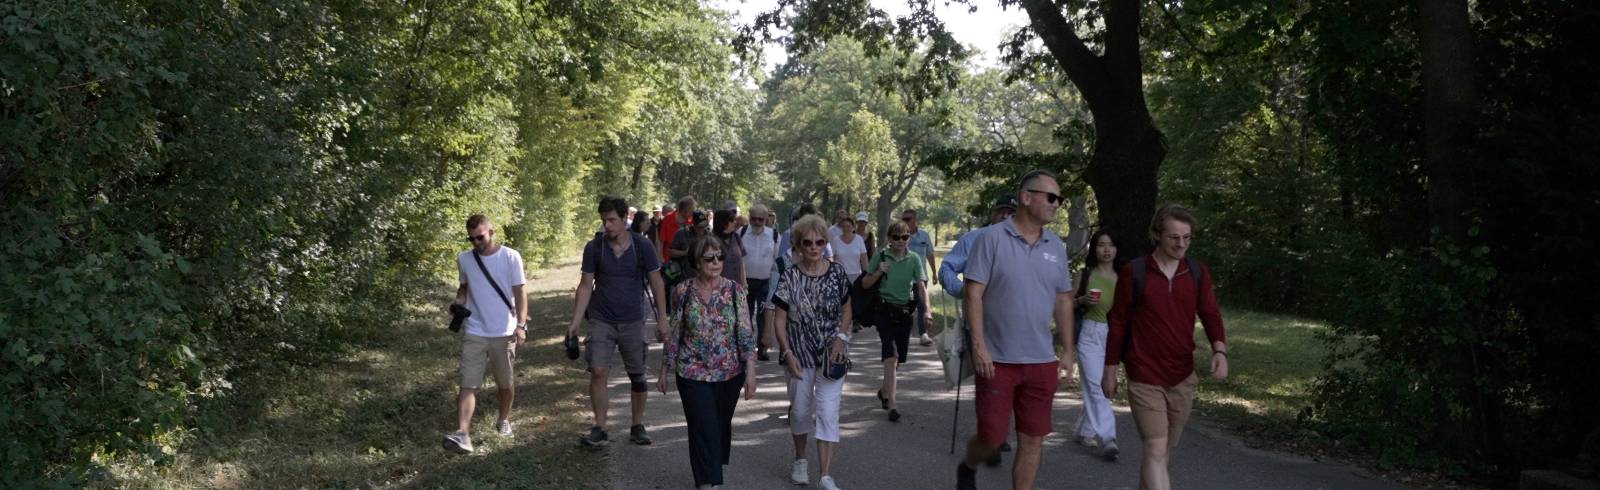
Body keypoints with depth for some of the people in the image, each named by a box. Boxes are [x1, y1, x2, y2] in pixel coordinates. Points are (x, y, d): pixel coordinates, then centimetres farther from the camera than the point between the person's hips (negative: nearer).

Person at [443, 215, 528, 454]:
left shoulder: (510, 257, -7)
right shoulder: (464, 259, 3)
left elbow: (519, 293, -6)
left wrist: (521, 324, -17)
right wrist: (458, 303, -2)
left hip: (504, 333, -2)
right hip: (474, 333, 2)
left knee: (506, 382, 13)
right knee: (468, 385, -9)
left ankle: (504, 420, 37)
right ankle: (462, 434, -16)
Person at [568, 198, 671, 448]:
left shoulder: (642, 247, -5)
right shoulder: (594, 248, -4)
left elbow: (656, 283, 1)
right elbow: (585, 286, 0)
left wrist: (662, 319, -4)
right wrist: (575, 322, -5)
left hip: (632, 321, 0)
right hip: (601, 321, 0)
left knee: (637, 375, 7)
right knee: (598, 371, -12)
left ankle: (637, 426, 23)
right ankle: (599, 430, -4)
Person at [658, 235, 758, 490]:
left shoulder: (735, 291, -5)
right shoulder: (683, 291, -5)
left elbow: (746, 333, -6)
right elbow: (674, 334, 4)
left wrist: (750, 371, -11)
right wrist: (664, 371, 8)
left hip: (730, 374, 2)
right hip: (694, 374, -1)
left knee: (721, 427, 16)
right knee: (703, 430, -5)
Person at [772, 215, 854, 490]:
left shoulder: (837, 273, -4)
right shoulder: (789, 277, -7)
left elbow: (846, 310, 7)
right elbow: (780, 319, -4)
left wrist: (841, 337, -9)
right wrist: (787, 353, -12)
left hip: (831, 353, 0)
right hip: (800, 353, 0)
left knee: (828, 411, -7)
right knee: (800, 408, 14)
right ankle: (800, 460, 38)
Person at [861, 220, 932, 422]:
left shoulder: (914, 259, 1)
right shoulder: (880, 256, -2)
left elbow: (921, 285, -8)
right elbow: (865, 284, 4)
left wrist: (926, 309, -22)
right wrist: (879, 272, -14)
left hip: (905, 311, 3)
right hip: (885, 309, -3)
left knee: (899, 358, 11)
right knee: (891, 357, -15)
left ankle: (884, 390, 38)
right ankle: (892, 405, -17)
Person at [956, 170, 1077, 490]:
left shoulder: (1056, 247, 9)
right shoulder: (992, 239, -7)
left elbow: (1063, 300, 15)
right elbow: (973, 294, -10)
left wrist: (1068, 350, 11)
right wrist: (978, 347, -16)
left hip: (1041, 362, 5)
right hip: (997, 360, -4)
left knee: (1033, 440, 6)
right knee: (992, 436, 3)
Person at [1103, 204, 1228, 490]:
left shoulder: (1198, 273, 4)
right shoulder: (1134, 272, -6)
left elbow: (1210, 314, -1)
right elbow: (1118, 323, -1)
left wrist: (1219, 349, -21)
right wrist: (1110, 370, 1)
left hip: (1183, 377, 4)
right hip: (1144, 378, -4)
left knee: (1166, 448, 16)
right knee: (1156, 450, -11)